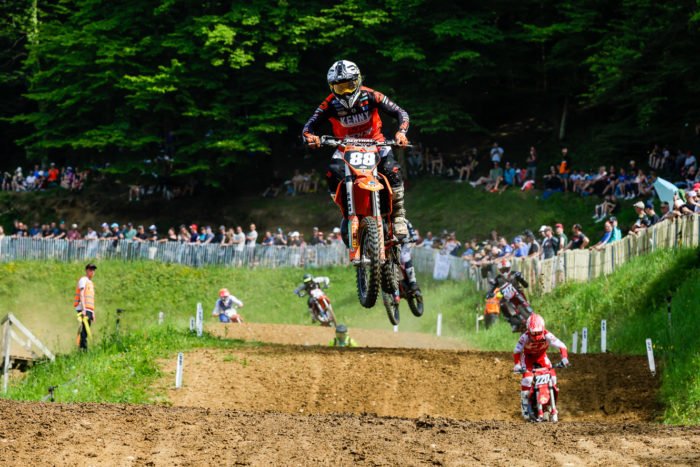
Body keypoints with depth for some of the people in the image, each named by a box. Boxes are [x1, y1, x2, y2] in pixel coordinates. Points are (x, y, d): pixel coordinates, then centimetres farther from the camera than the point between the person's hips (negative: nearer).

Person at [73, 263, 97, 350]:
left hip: (89, 310, 9)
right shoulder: (83, 280, -1)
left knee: (86, 331, 5)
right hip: (83, 310, -9)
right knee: (84, 330, -15)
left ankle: (82, 348, 5)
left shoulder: (91, 283, 25)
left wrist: (93, 313, 23)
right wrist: (83, 308, -22)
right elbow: (81, 294, -12)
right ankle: (83, 349, -20)